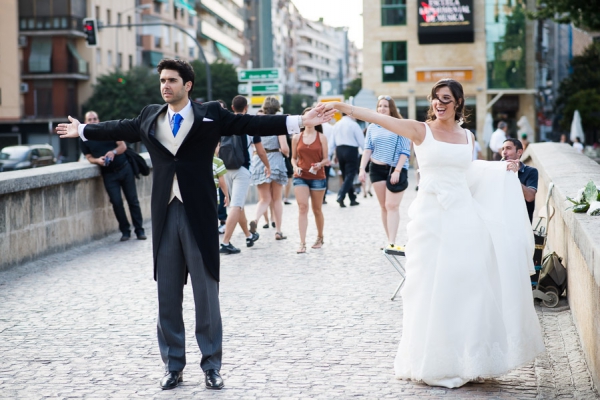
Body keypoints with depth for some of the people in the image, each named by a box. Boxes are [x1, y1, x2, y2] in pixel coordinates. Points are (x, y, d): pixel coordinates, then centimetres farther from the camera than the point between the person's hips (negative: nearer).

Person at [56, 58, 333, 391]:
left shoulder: (210, 115, 0)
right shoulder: (149, 117, 11)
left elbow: (251, 124, -4)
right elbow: (120, 129, 27)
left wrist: (299, 122, -11)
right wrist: (82, 130, 39)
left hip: (199, 215, -3)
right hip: (164, 214, 4)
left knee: (206, 294, 2)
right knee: (167, 295, 9)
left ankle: (211, 366, 11)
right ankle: (173, 365, 19)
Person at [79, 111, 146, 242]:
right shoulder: (84, 140, 2)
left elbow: (123, 146, 1)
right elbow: (89, 157, 5)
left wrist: (114, 152, -19)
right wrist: (97, 160, -17)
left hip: (124, 168, 0)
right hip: (108, 174, 0)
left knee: (133, 199, 1)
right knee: (116, 202, -9)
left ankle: (139, 230, 7)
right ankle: (125, 231, 4)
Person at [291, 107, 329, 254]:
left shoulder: (321, 138, 2)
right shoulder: (297, 138, 6)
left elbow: (326, 159, 3)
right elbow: (294, 158, 11)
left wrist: (320, 164, -18)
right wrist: (295, 167, -9)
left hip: (317, 177, 0)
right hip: (300, 177, 0)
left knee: (317, 210, 10)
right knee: (302, 207, -12)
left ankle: (320, 237, 31)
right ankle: (302, 243, -16)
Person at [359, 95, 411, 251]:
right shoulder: (372, 127, 8)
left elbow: (405, 152, -6)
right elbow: (367, 149, 7)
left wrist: (397, 171, -15)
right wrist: (362, 169, -4)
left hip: (396, 169, -4)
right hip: (377, 169, 4)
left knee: (392, 205, -11)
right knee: (384, 206, 6)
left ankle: (392, 243, -15)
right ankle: (389, 240, 11)